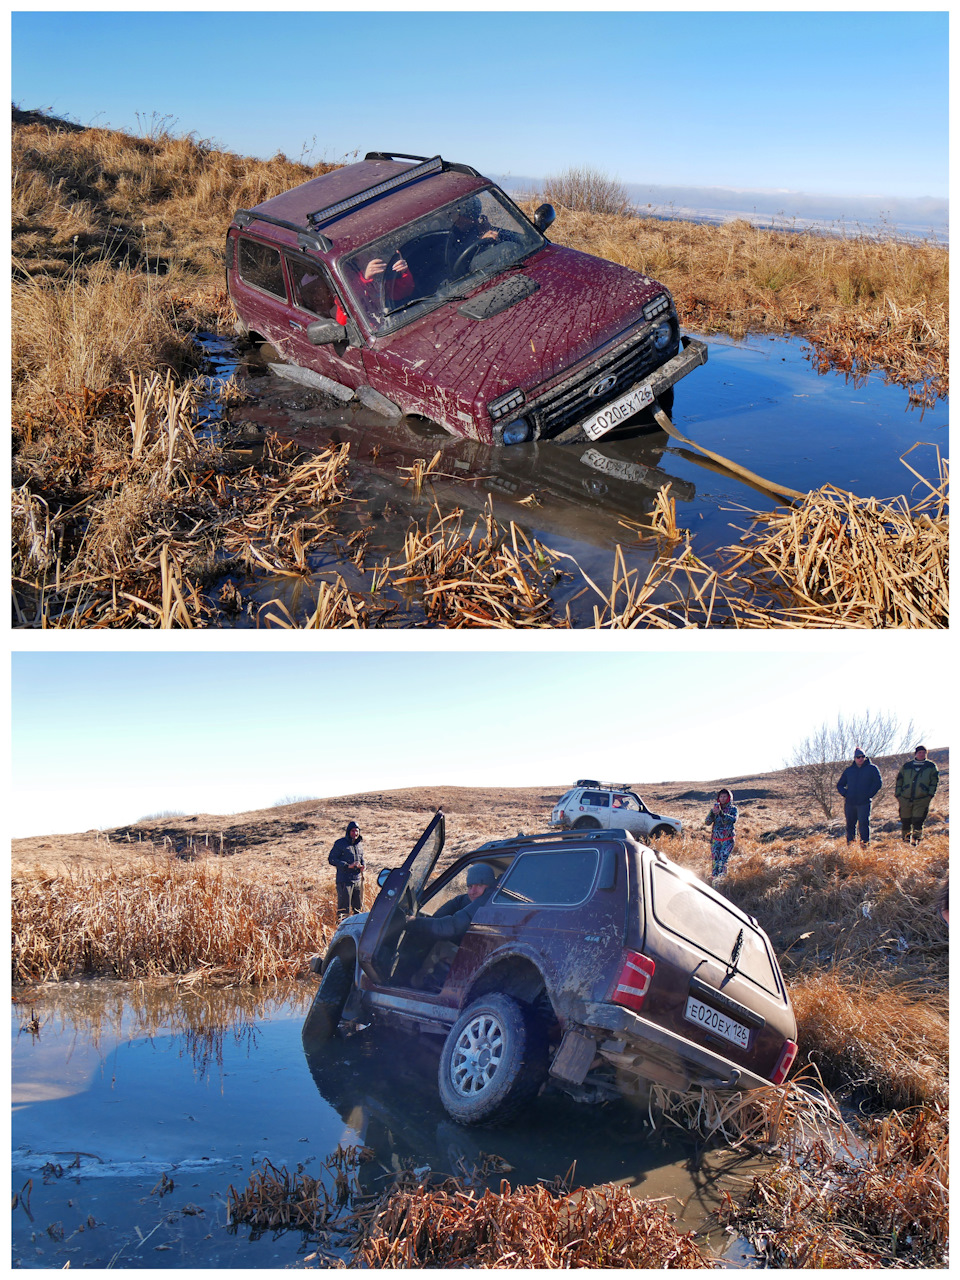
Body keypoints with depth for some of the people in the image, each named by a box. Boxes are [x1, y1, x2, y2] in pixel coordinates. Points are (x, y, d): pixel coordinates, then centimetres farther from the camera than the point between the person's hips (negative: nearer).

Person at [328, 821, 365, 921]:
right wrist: (347, 865, -17)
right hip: (344, 880, -6)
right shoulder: (340, 843, -5)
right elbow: (331, 859, -9)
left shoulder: (359, 844, 15)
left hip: (358, 880, 6)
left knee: (358, 907, 11)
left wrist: (363, 864, 4)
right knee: (344, 907, -8)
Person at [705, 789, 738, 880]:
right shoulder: (715, 808, 10)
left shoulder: (733, 809, 2)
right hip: (716, 840, 3)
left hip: (728, 840, -3)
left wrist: (721, 813, -31)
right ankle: (713, 877, 5)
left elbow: (734, 819, -19)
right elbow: (707, 823, 2)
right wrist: (712, 812, -16)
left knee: (723, 860, -17)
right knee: (715, 860, -2)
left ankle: (721, 879, -19)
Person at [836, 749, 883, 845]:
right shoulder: (848, 770, 13)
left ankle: (865, 843, -1)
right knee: (850, 824, 7)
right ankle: (850, 843, 17)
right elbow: (840, 785, 20)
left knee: (863, 823, -9)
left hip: (864, 803, -3)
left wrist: (869, 795, -8)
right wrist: (845, 794, 2)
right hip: (849, 803, 3)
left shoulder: (872, 769, 4)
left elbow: (878, 783, 1)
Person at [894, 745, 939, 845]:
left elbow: (935, 780, 7)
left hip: (922, 799, -2)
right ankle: (905, 835, 25)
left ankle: (916, 838, -1)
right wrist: (898, 794, 7)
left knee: (918, 820, -10)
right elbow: (899, 780, 14)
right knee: (905, 819, 7)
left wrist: (930, 794, -4)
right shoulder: (906, 765, 10)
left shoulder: (931, 766, 7)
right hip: (905, 798, 2)